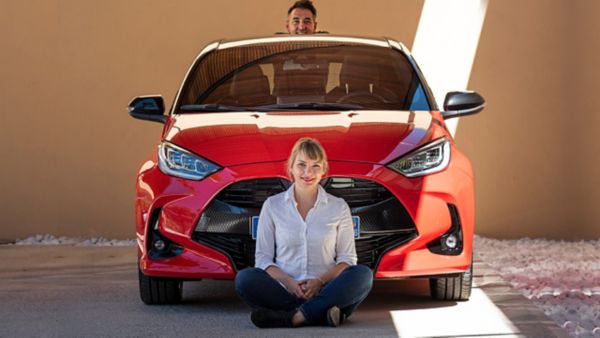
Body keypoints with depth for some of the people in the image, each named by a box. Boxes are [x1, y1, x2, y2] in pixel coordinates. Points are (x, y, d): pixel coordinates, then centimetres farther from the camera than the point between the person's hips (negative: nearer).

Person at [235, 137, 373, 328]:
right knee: (244, 279, -29)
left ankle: (293, 317, -34)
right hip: (283, 290, 0)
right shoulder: (273, 206, 9)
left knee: (363, 275, -28)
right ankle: (321, 314, -32)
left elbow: (346, 257, 9)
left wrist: (321, 281, -11)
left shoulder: (338, 207, 9)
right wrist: (288, 282, -14)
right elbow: (263, 257, 6)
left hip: (323, 290, 0)